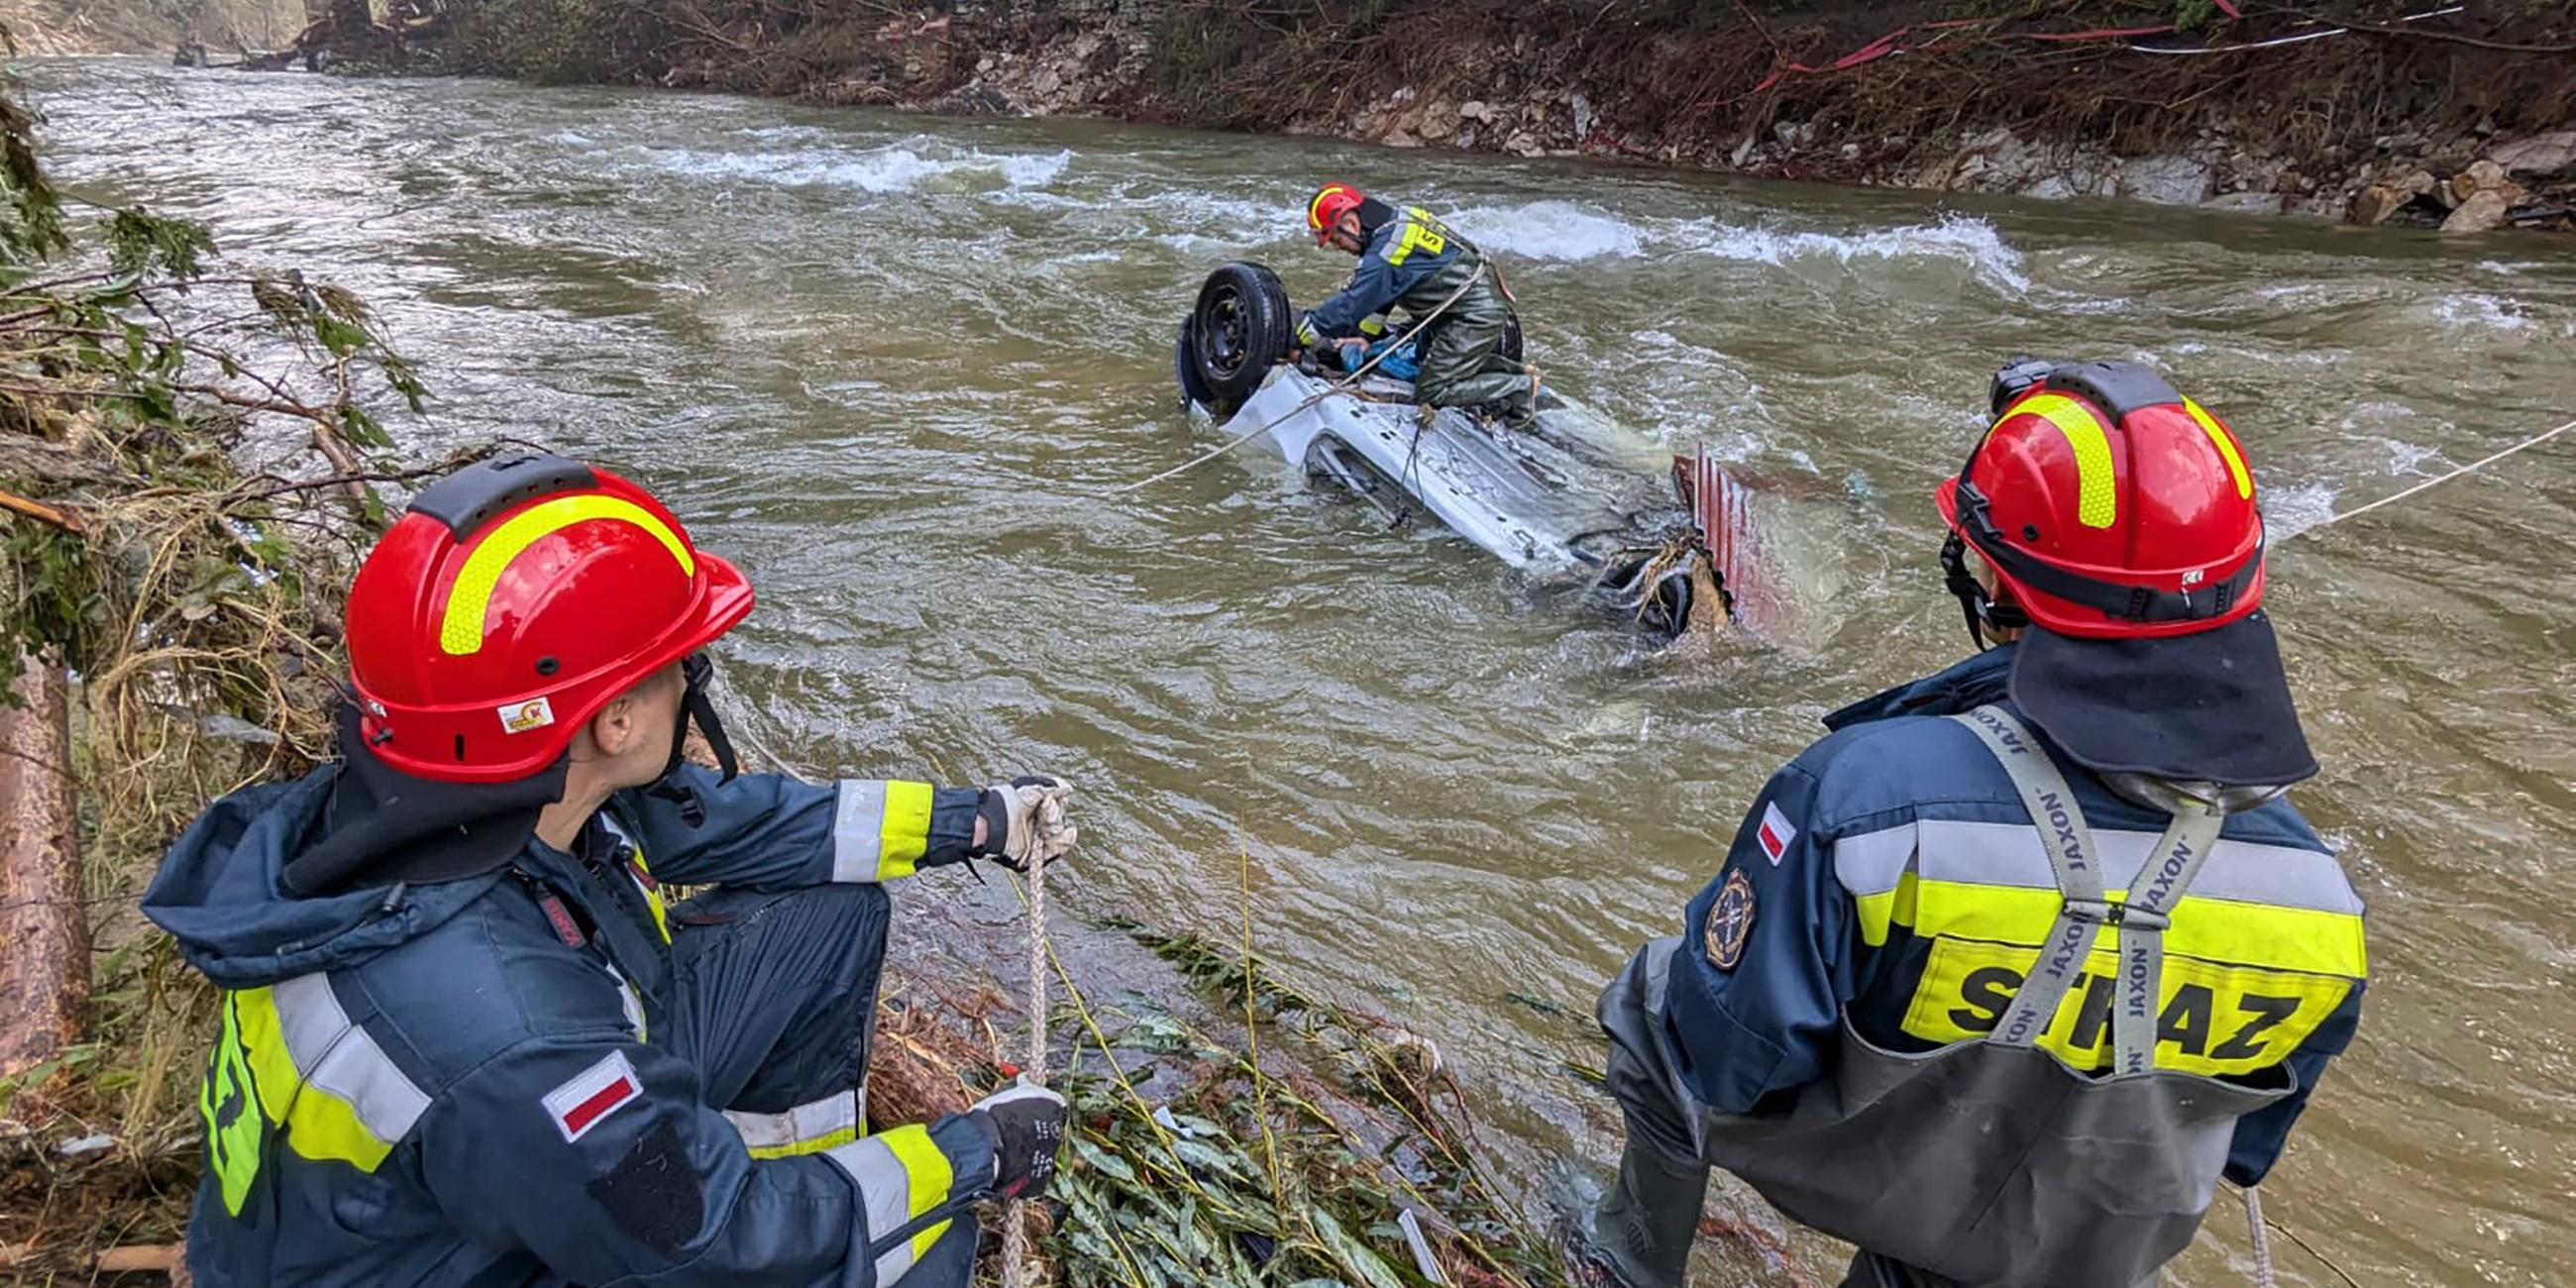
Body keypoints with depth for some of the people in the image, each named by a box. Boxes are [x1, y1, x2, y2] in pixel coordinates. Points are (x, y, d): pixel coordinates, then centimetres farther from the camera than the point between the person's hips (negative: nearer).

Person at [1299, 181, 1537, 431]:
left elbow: (1349, 304, -21)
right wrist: (1364, 335, 8)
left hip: (1475, 315, -10)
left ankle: (1520, 387, -3)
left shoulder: (1386, 251, -23)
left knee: (1432, 392, -7)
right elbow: (1376, 294, 15)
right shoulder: (1395, 223, 7)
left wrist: (1295, 340, -14)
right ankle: (1512, 371, 20)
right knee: (1425, 355, 26)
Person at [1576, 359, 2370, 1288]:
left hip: (1857, 1175, -3)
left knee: (1653, 994, 22)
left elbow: (1724, 1059, -26)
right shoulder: (2317, 893, -22)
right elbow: (2246, 1143, -3)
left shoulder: (1865, 792, -38)